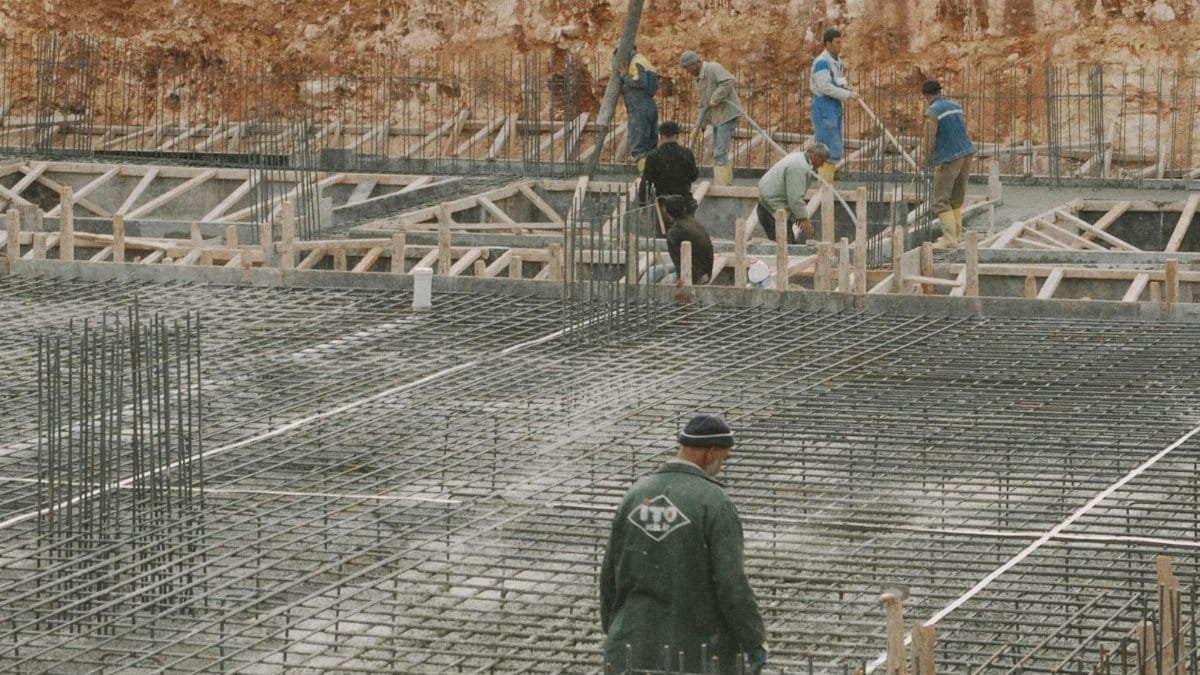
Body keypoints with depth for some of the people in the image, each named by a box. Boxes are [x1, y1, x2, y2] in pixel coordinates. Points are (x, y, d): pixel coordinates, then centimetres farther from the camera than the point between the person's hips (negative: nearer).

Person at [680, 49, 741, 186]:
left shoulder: (713, 68, -11)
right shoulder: (699, 79, 18)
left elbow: (729, 82, -28)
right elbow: (704, 106, 21)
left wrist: (716, 99, -22)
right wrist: (699, 127, 14)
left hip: (727, 114, -10)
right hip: (717, 118, 10)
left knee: (720, 153, -12)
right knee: (716, 153, 12)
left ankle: (722, 186, -11)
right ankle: (727, 184, 17)